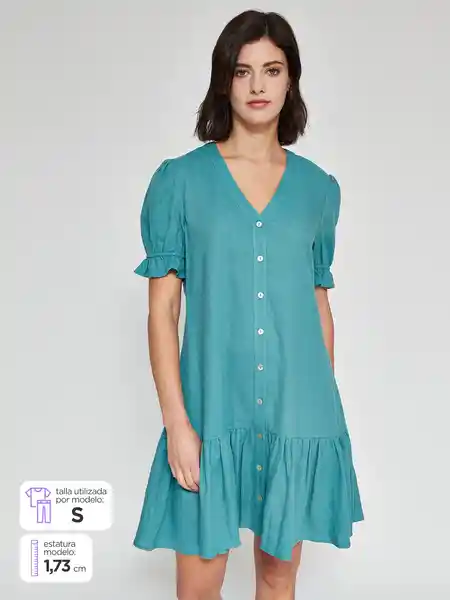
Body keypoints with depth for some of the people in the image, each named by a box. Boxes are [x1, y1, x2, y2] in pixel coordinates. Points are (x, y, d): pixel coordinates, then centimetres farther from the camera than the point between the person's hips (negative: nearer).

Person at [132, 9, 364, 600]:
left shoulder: (319, 187, 5)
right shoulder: (180, 180, -3)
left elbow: (320, 306, 9)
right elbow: (162, 308, -5)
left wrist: (324, 411, 10)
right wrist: (176, 419, -10)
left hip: (298, 412, 2)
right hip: (212, 409, -2)